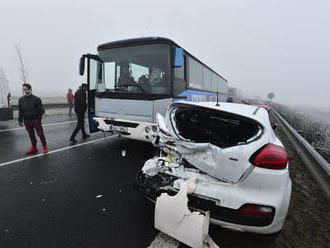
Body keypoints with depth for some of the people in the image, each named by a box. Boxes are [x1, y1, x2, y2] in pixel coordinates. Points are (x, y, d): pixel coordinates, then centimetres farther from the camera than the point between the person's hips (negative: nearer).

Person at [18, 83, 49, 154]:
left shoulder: (36, 99, -6)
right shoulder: (21, 100, 6)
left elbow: (41, 110, -4)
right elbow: (20, 111, 12)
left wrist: (38, 118, -12)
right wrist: (20, 120, 7)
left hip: (36, 121, -4)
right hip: (27, 121, 4)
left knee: (40, 134, 1)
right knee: (31, 135, 13)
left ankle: (44, 146, 14)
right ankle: (34, 148, 24)